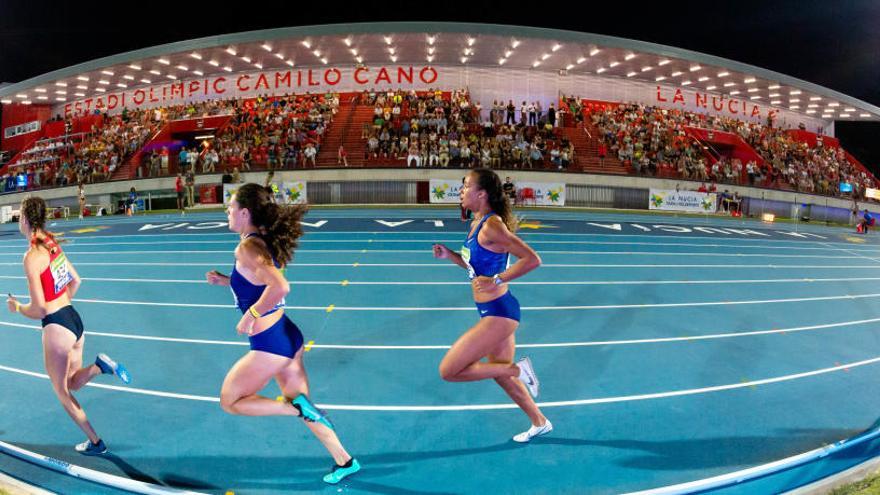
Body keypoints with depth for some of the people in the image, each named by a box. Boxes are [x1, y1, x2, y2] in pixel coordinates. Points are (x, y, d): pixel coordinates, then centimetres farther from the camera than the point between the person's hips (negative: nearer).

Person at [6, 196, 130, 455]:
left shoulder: (32, 256, -19)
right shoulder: (53, 243, 5)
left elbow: (39, 309, -18)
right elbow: (76, 281, 18)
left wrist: (17, 307, 2)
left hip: (57, 327, -8)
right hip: (74, 318, 8)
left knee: (61, 391, 12)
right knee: (74, 383, 23)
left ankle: (95, 443, 14)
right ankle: (101, 366, -4)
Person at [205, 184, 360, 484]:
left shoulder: (247, 247, -19)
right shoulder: (263, 241, 8)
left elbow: (280, 287, -34)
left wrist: (250, 316, -22)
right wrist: (226, 281, 13)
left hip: (270, 344, -9)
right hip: (288, 336, 9)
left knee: (230, 402, 12)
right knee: (303, 408, 19)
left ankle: (297, 407, -1)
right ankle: (344, 461, 26)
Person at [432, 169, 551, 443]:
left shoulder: (491, 225, -20)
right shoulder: (477, 223, 9)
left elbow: (532, 259, -24)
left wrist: (496, 280, -25)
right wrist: (450, 255, 6)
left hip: (499, 312, -10)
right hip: (492, 311, 10)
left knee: (448, 371, -5)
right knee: (501, 374, 23)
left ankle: (518, 369, 2)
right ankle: (540, 423, 41)